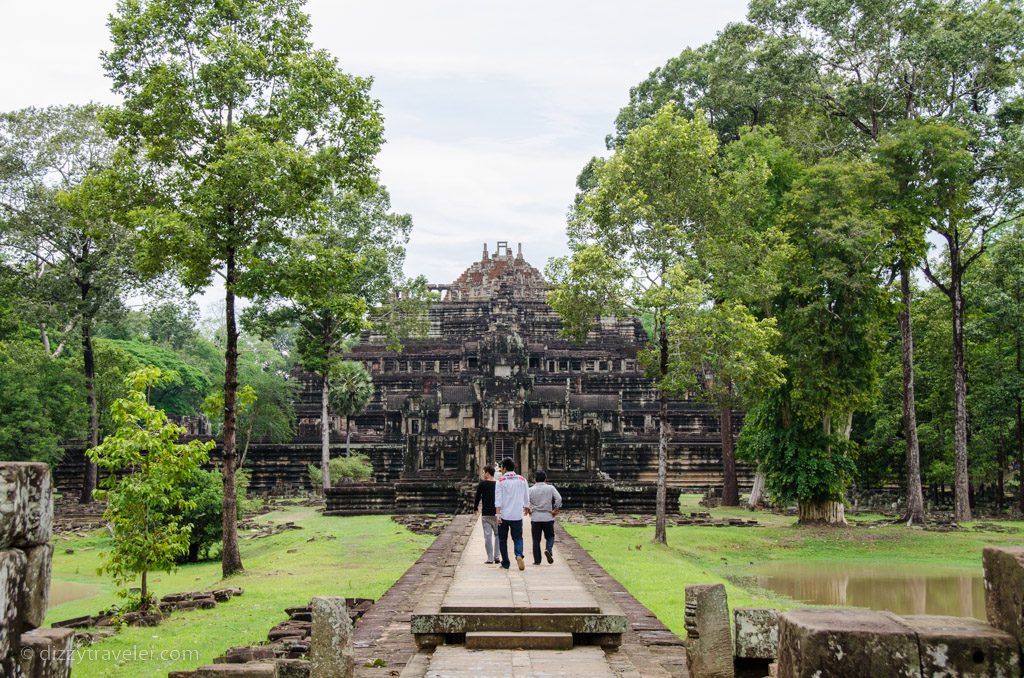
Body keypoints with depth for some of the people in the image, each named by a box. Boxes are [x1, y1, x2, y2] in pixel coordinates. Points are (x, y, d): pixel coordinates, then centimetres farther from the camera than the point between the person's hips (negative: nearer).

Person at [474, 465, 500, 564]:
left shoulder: (482, 484, -5)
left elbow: (477, 496, 1)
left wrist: (475, 507, 18)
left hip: (485, 514, -3)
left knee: (488, 535, 0)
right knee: (497, 535, 13)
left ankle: (490, 558, 0)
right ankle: (496, 557, 8)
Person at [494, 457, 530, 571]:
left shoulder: (501, 481, -3)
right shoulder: (522, 480, 5)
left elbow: (498, 499, -10)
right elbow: (527, 497, 11)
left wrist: (498, 514, -13)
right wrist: (526, 508, 29)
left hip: (504, 515, -2)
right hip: (517, 515, 2)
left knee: (502, 540, 10)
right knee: (517, 538, 7)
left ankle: (506, 563, 11)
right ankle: (519, 555, -20)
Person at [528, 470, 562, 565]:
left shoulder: (531, 490, 1)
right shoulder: (550, 488, 0)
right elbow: (559, 498, -9)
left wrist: (529, 510, 6)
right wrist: (556, 510, 0)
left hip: (535, 518, 1)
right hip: (548, 517, -1)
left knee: (536, 539, 7)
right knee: (550, 537, 12)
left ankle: (537, 560, 5)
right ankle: (548, 550, -16)